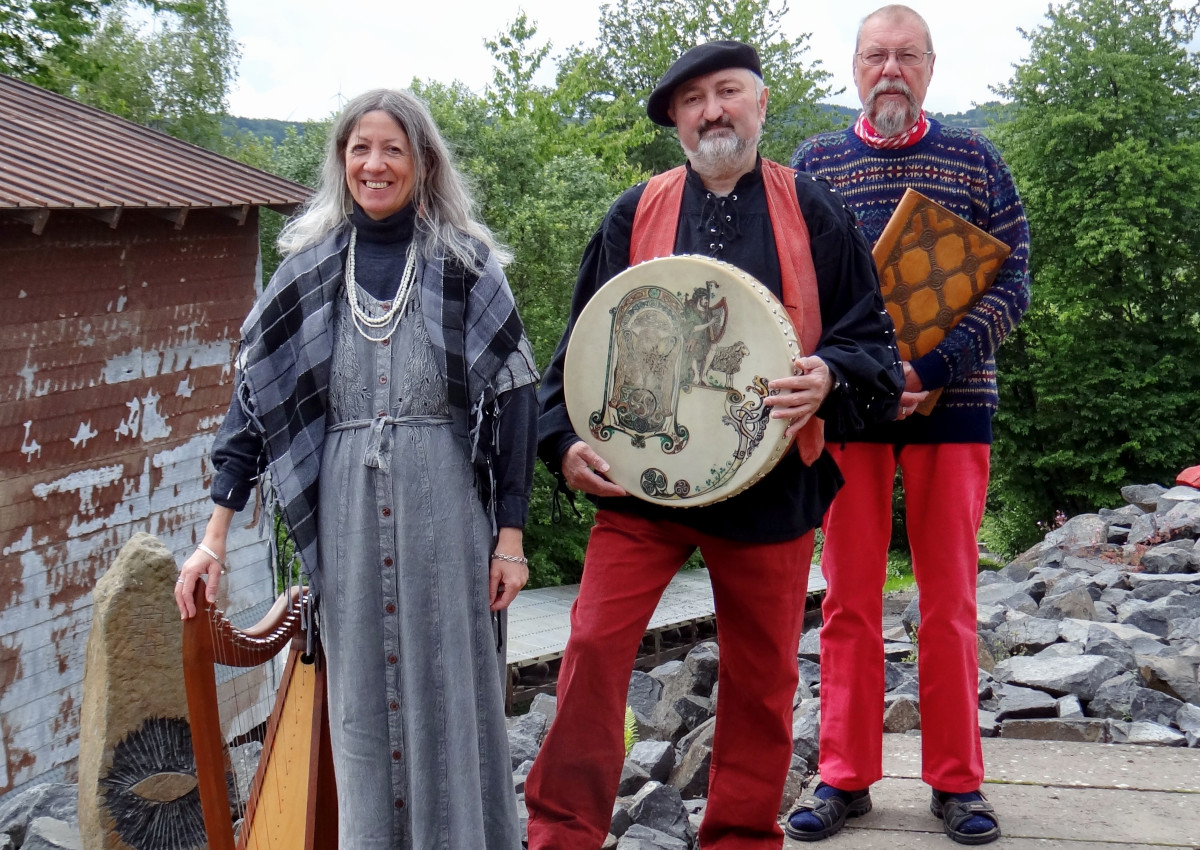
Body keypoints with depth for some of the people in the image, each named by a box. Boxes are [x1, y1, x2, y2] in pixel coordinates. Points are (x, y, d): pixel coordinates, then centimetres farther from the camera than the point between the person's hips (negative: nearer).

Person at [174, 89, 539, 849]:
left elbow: (513, 394, 0)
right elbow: (257, 393, 6)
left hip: (444, 507, -2)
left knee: (449, 685, 4)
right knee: (362, 697, 8)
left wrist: (511, 534, -5)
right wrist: (215, 535, 1)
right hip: (346, 509, 2)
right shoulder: (310, 264, 8)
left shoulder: (465, 260, 2)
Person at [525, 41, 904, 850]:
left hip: (771, 485, 0)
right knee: (595, 645, -7)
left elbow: (874, 338, 5)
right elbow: (584, 342, 9)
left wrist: (830, 376, -16)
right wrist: (565, 439, -3)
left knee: (763, 673, 9)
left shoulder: (813, 212, 4)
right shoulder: (635, 215, 6)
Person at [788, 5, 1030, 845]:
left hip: (952, 401, 0)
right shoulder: (813, 163, 7)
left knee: (951, 600, 4)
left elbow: (1012, 283, 0)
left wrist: (929, 368, -14)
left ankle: (957, 781, 14)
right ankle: (845, 777, 13)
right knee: (849, 599, 4)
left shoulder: (976, 161, 6)